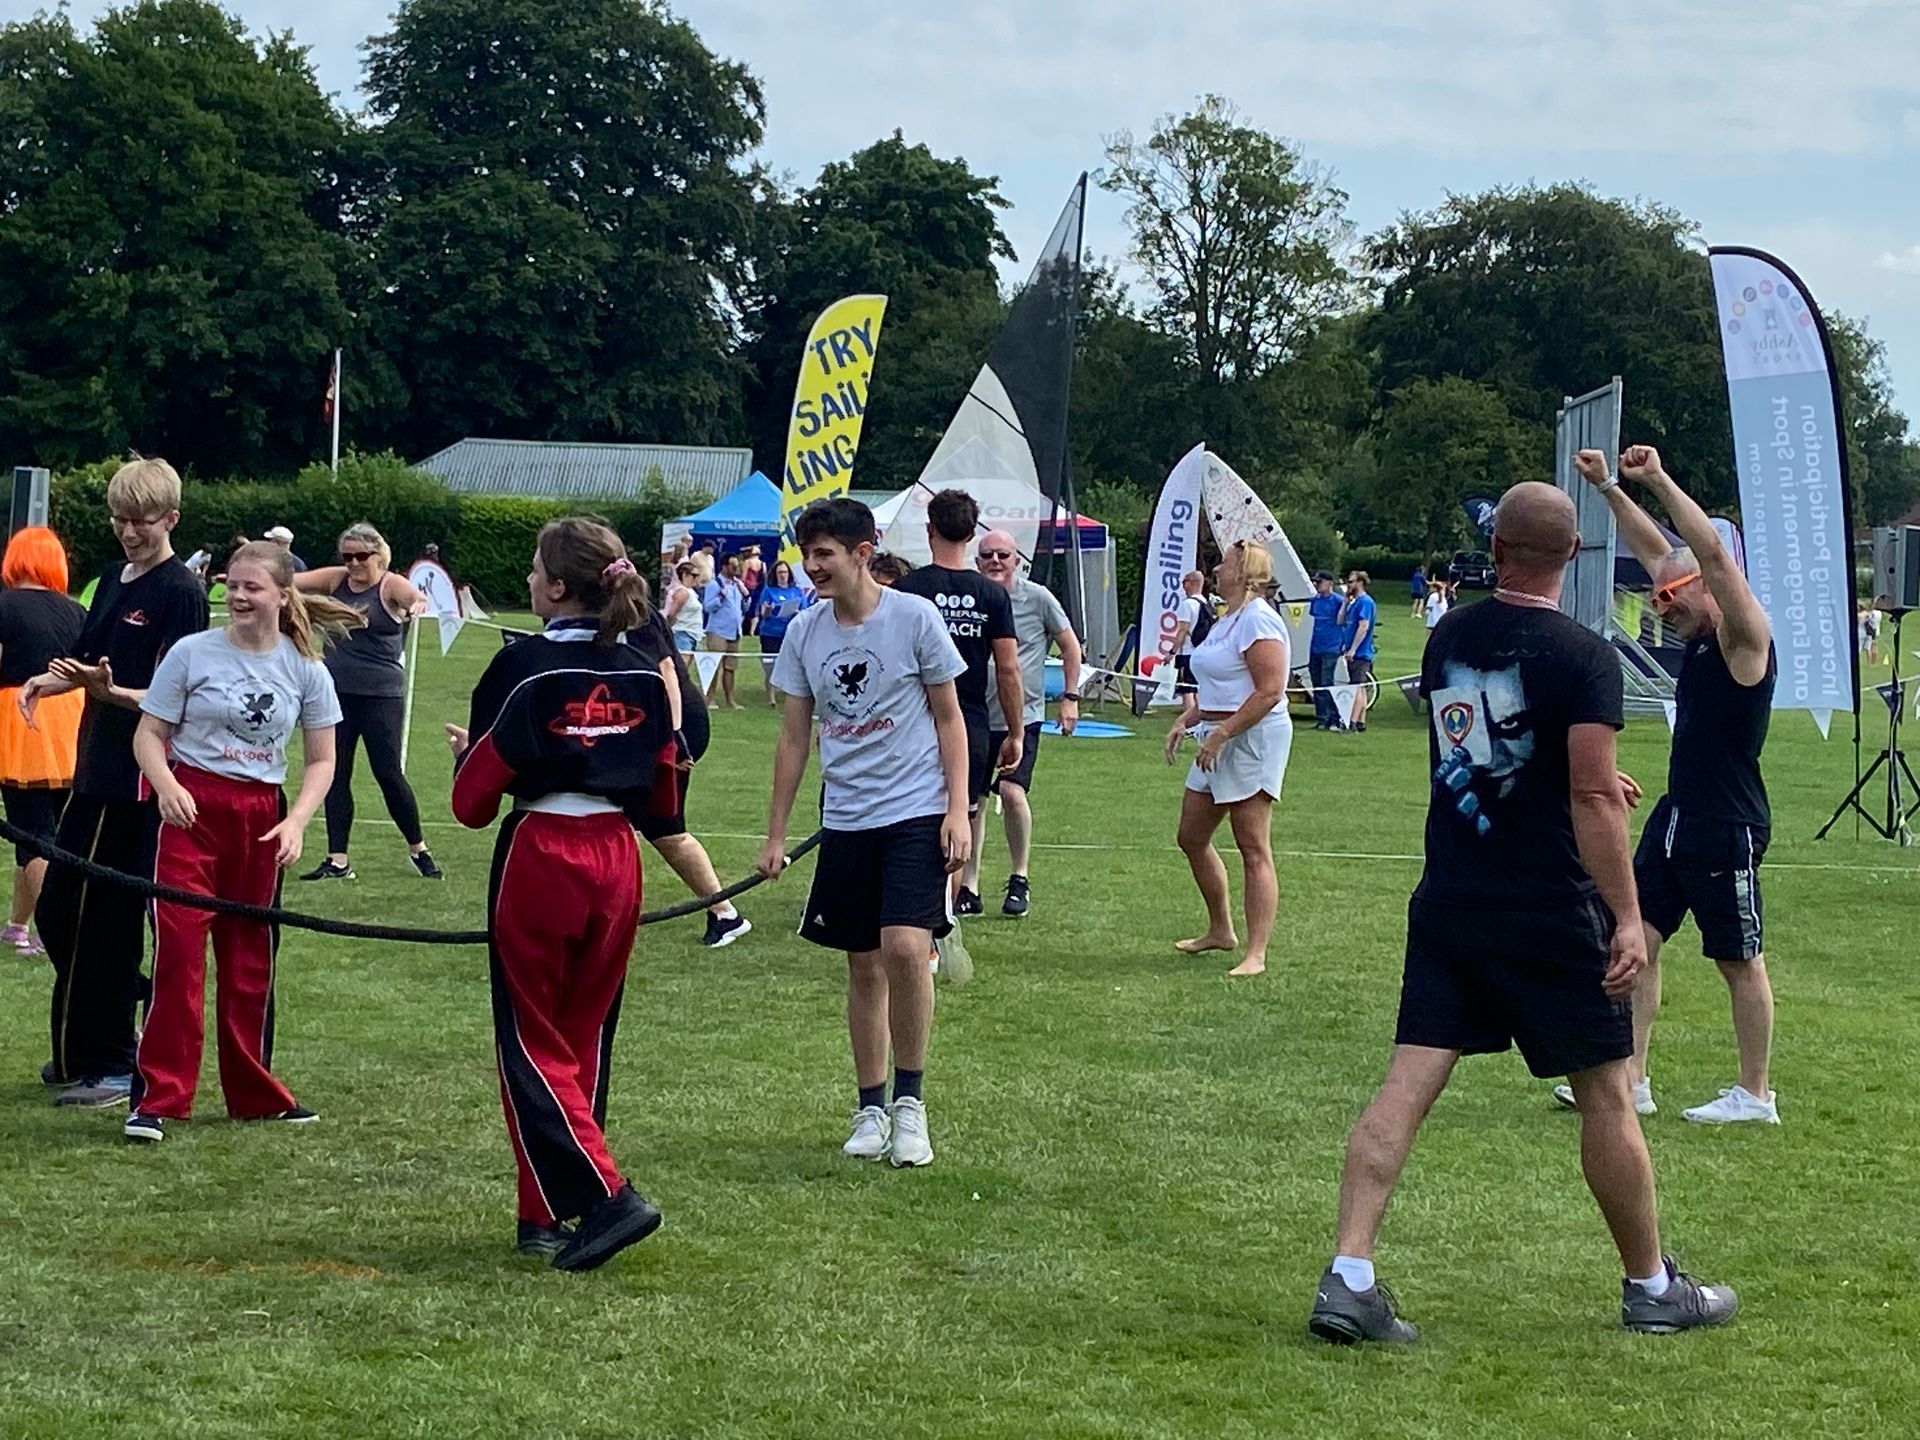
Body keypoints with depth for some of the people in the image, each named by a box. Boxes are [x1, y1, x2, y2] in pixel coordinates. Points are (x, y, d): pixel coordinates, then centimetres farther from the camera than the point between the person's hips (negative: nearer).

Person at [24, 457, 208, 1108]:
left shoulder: (181, 591, -12)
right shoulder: (113, 580, 13)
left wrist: (111, 691, -32)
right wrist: (47, 680, 2)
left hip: (139, 779, -9)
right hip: (96, 768, 9)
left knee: (104, 923, -5)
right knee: (58, 913, 14)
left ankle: (107, 1065, 4)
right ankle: (80, 1051, 27)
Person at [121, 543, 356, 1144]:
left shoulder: (305, 670, 3)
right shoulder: (192, 653, -3)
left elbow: (321, 760, 9)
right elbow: (149, 734, 0)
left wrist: (296, 820, -7)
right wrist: (165, 785, -20)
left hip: (261, 814, 3)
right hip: (192, 808, -3)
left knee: (252, 956, 10)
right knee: (178, 948, -11)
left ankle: (254, 1091, 25)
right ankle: (157, 1097, -8)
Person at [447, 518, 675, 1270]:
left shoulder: (523, 667, -12)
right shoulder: (642, 676, 4)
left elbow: (474, 802, -8)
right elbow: (663, 797, 11)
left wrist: (465, 752, 12)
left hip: (540, 860, -5)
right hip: (617, 861, 5)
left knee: (533, 1043, 3)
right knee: (586, 1037, 13)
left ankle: (603, 1194, -12)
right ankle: (547, 1214, 18)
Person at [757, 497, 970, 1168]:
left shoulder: (915, 616, -7)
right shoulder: (804, 632, 4)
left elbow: (949, 719, 0)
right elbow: (794, 737, 10)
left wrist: (958, 810, -8)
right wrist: (775, 834, 10)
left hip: (917, 811, -4)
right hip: (845, 818, 4)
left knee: (904, 948, -19)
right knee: (863, 965, 8)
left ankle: (910, 1099, -4)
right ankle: (871, 1108, 19)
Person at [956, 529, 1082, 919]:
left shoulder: (1037, 598, -3)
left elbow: (1070, 645, 8)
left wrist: (1070, 697, 4)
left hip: (1022, 716, -3)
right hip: (975, 716, 3)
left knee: (1012, 791, -17)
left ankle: (1019, 879, 1)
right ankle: (968, 888, 12)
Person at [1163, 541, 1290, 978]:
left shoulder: (1257, 621, -15)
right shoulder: (1226, 622, 17)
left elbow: (1269, 691, -23)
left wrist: (1221, 735, -23)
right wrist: (1187, 720, 13)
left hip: (1254, 740, -11)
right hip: (1219, 740, 11)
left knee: (1254, 850, -9)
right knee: (1192, 837, 16)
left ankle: (1256, 955, -9)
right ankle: (1220, 930, 30)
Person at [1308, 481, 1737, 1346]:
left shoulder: (1449, 639, 6)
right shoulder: (1583, 658, -13)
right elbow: (1592, 799, -18)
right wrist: (1627, 917, -14)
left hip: (1447, 902, 5)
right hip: (1550, 916, -5)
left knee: (1407, 1085, 1)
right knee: (1605, 1094, 9)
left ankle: (1348, 1279, -10)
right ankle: (1653, 1288, 21)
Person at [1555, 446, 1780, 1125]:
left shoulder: (1746, 638, -13)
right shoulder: (1698, 638, 10)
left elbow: (1712, 551, -26)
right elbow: (1655, 549, 18)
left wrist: (1659, 480, -25)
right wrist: (1609, 488, 16)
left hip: (1728, 827, -9)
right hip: (1676, 816, 9)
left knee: (1740, 961, 2)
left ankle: (1754, 1094, 12)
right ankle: (1630, 1079, 7)